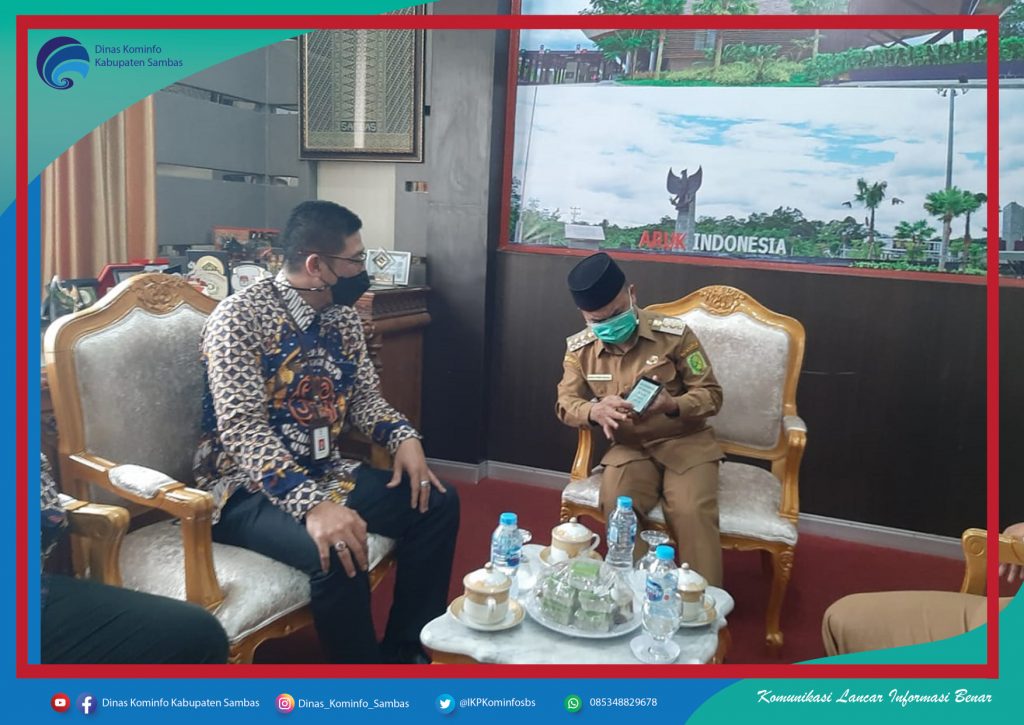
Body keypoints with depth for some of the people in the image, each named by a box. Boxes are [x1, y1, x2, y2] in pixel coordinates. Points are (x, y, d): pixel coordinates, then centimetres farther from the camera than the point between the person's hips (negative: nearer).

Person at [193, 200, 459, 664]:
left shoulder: (342, 315, 5)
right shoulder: (240, 317, -18)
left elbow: (365, 395, 12)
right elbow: (242, 428, -26)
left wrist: (404, 437, -11)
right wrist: (312, 504, -38)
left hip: (323, 471, 8)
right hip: (246, 487, -7)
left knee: (437, 503, -5)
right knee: (336, 551, -33)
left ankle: (406, 649, 8)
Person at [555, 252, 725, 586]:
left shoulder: (674, 333, -11)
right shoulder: (580, 348, -2)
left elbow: (711, 394, -5)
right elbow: (565, 404, 3)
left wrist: (673, 405, -29)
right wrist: (595, 411, -22)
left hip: (684, 441, -2)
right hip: (628, 446, 2)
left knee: (692, 512, -28)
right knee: (616, 504, -29)